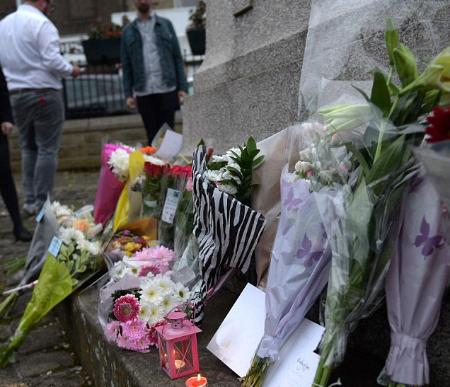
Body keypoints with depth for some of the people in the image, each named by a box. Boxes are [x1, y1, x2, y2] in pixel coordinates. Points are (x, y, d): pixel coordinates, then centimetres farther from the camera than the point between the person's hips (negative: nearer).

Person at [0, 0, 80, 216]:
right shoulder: (41, 23, -11)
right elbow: (52, 60, -17)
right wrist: (71, 70, -1)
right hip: (44, 93, -7)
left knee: (28, 148, 15)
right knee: (47, 149, 0)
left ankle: (30, 201, 16)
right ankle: (42, 202, 1)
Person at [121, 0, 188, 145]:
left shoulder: (166, 24, 10)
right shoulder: (128, 32, 12)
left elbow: (177, 58, 5)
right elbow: (126, 66, 10)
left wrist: (182, 87, -3)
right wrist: (128, 94, 0)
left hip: (167, 90, -1)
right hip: (143, 93, 1)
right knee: (152, 135, 5)